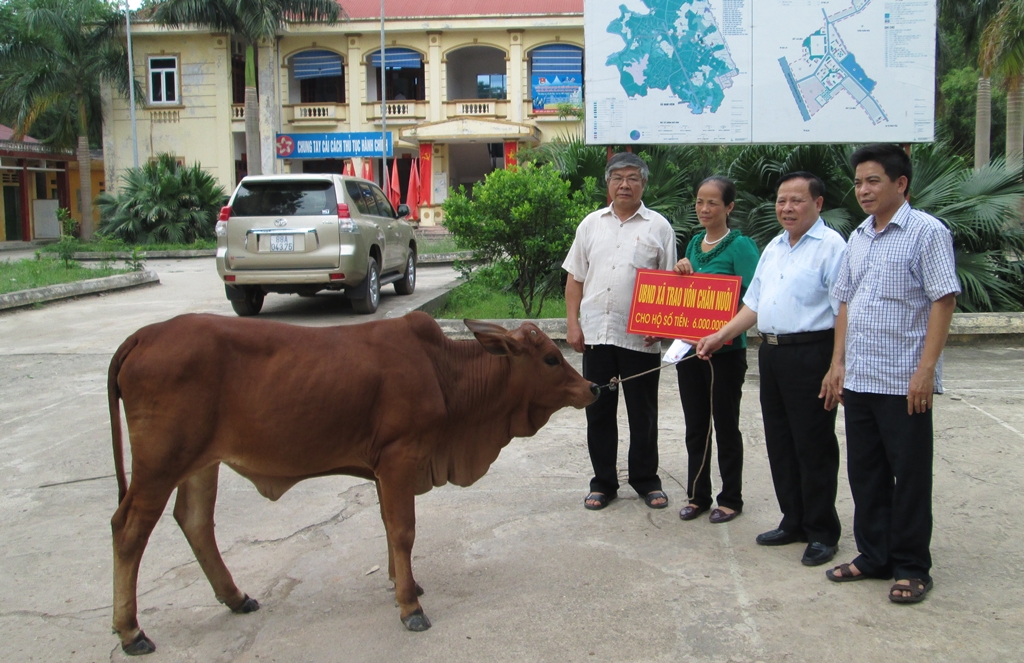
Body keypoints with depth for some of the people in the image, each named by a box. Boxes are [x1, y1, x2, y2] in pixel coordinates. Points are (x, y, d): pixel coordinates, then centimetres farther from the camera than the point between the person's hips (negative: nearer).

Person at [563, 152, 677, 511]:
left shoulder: (658, 227, 3)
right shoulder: (591, 224, 11)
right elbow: (575, 278, 11)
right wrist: (572, 323, 2)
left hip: (641, 337, -2)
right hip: (596, 332, 3)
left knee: (643, 414, 7)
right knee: (598, 411, 9)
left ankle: (646, 481, 21)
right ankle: (603, 482, 20)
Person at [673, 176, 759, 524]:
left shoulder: (740, 246, -10)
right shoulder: (694, 243, 10)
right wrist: (681, 272, -1)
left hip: (725, 350, -6)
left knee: (726, 426, 6)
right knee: (695, 426, 13)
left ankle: (730, 499, 19)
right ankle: (697, 495, 25)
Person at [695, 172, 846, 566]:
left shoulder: (831, 246, -9)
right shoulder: (773, 248, 17)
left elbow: (844, 310, -15)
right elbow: (753, 304, 21)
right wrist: (719, 336, 12)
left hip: (810, 354, -8)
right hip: (771, 353, 8)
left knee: (813, 446, 0)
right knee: (780, 444, 14)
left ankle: (822, 533, 13)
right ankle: (793, 522, 27)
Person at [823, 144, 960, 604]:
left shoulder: (926, 232, -7)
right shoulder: (858, 238, 13)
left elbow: (943, 302, -12)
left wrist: (926, 370, -17)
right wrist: (838, 364, 11)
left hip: (904, 380, -7)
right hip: (858, 378, 7)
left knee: (909, 476, 4)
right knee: (864, 472, 13)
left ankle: (912, 568, 16)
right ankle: (873, 556, 27)